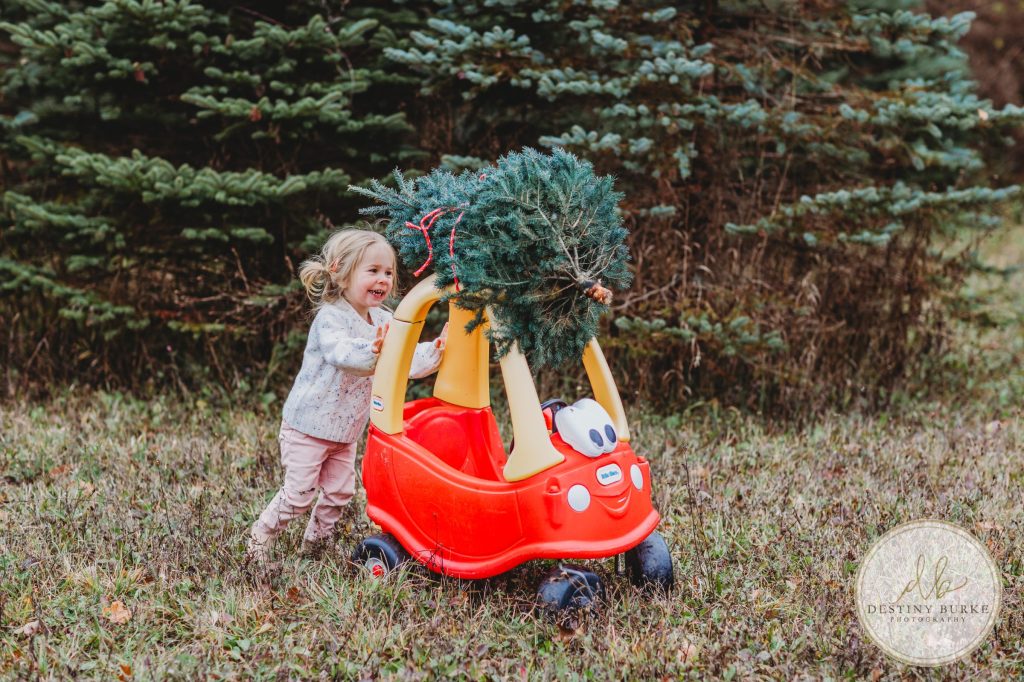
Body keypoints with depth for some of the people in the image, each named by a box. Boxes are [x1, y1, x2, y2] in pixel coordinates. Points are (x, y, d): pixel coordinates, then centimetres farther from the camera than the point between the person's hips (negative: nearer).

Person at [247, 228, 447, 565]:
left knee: (339, 492, 10)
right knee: (298, 495, -5)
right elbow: (341, 352, -42)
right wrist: (371, 351, -62)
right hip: (308, 426, -7)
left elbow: (408, 361, -3)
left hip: (345, 431, 7)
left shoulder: (383, 322, 2)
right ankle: (260, 539, 15)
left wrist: (435, 350, -22)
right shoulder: (330, 318, -21)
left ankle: (315, 542, 30)